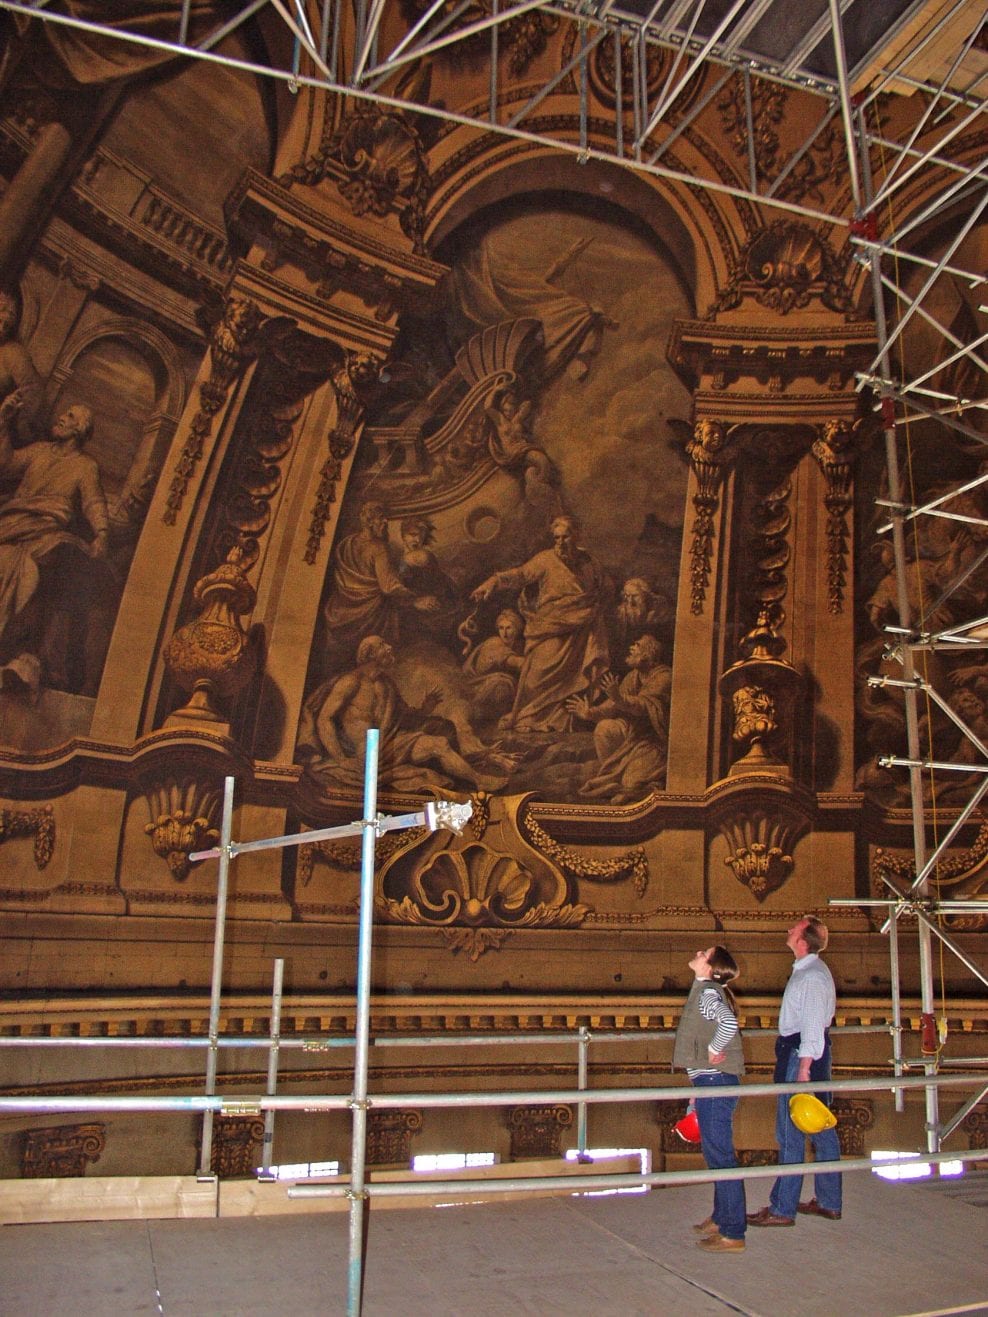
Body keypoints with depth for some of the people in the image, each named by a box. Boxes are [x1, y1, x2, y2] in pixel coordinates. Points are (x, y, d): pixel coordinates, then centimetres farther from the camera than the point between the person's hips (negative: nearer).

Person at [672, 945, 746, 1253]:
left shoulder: (708, 992, -17)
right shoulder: (703, 990, 12)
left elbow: (729, 1023, -35)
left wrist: (712, 1052, -21)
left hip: (714, 1081, -10)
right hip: (709, 1081, 10)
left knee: (720, 1154, -3)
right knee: (715, 1152, 19)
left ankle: (732, 1234, 4)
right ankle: (721, 1218, 31)